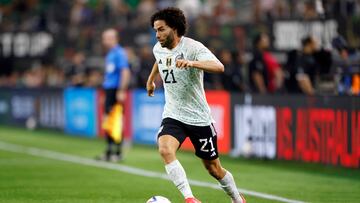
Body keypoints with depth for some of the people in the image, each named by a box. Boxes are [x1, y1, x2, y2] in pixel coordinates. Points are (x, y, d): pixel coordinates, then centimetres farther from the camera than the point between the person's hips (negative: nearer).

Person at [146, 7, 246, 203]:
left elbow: (219, 67, -36)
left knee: (213, 168, 9)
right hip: (173, 115, 4)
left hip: (199, 117, -4)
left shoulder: (193, 47, -19)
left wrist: (191, 63, -51)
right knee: (165, 150, -28)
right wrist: (151, 79, 40)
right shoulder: (158, 49, 1)